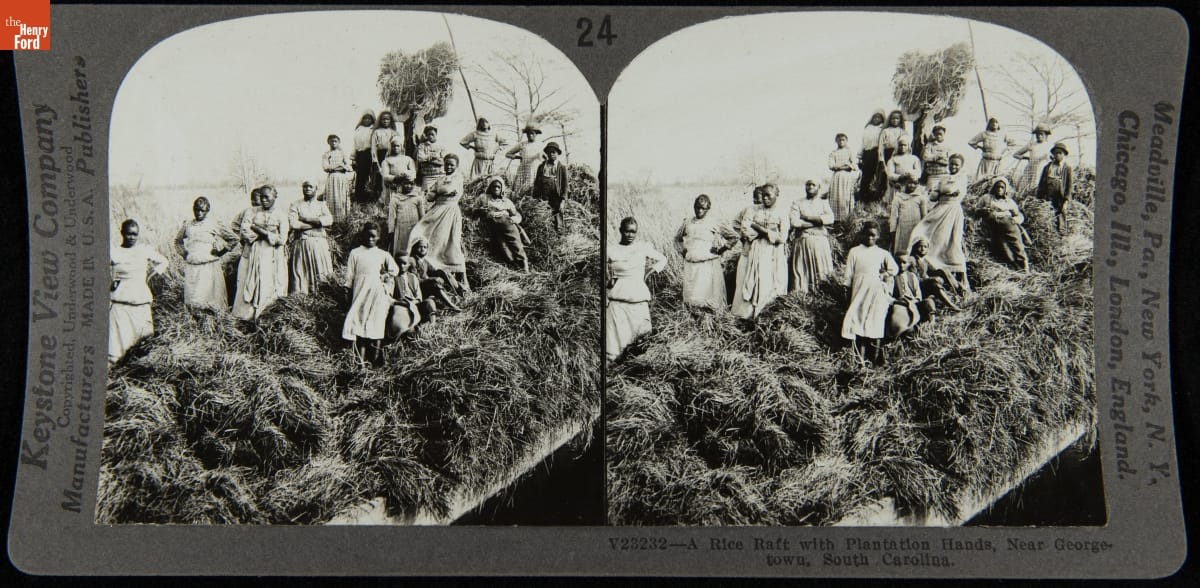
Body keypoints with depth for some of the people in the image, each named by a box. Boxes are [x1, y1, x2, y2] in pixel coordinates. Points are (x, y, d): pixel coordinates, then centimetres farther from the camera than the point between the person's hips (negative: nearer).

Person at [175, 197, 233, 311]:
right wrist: (183, 252, 13)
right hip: (191, 266, 3)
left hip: (209, 266, -3)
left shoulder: (214, 225, 1)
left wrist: (221, 251, 1)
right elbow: (178, 240, 30)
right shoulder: (187, 225, 11)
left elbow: (234, 238, 5)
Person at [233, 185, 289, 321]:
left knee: (271, 288, 0)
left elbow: (282, 239, -10)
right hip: (256, 255, 2)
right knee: (253, 287, -2)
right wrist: (269, 234, -10)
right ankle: (251, 316, 2)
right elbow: (245, 233, -5)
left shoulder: (281, 213, -2)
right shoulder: (253, 212, 6)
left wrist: (259, 230, -8)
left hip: (274, 257, -2)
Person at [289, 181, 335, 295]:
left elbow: (329, 220, -5)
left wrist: (305, 219, -9)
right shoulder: (295, 205, 9)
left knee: (322, 274, -5)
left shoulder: (321, 205, 15)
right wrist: (316, 223, -7)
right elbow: (293, 223, -8)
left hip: (319, 244, 1)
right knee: (300, 273, -4)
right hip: (301, 244, -1)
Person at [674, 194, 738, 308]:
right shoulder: (687, 223, 10)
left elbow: (734, 237, 3)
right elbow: (677, 238, 29)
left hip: (709, 264, -3)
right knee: (691, 295, 2)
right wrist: (682, 250, 14)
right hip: (690, 264, 3)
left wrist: (721, 249, -2)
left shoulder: (713, 224, 0)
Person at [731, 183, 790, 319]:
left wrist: (758, 228, -7)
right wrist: (768, 232, -9)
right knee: (751, 284, -4)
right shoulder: (755, 210, 9)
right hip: (755, 252, 2)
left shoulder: (782, 214, 3)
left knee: (769, 286, -4)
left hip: (773, 255, -2)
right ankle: (748, 314, -2)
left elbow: (782, 238, -9)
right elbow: (745, 230, -3)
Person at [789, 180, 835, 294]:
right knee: (801, 272, -4)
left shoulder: (823, 203, 14)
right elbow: (794, 222, -8)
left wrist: (807, 217, -8)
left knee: (821, 271, -5)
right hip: (802, 241, -1)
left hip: (820, 242, 1)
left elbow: (830, 218, -6)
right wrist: (818, 222, -6)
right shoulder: (797, 203, 10)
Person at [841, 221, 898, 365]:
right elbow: (849, 275, 9)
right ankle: (860, 357, -5)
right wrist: (849, 293, 3)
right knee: (859, 320, -6)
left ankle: (876, 356, 0)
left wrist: (884, 274, -12)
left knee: (876, 322, -5)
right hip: (860, 290, -1)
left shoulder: (882, 253, 14)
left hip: (877, 292, 1)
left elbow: (894, 269, 3)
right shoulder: (854, 252, 11)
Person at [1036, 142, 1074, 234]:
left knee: (1061, 227, -4)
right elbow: (1041, 184, 14)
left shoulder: (1068, 168, 7)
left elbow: (1070, 186, 2)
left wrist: (1066, 201, -8)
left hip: (1060, 200, -2)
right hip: (1047, 200, 2)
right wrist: (1040, 199, 5)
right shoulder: (1048, 167, 15)